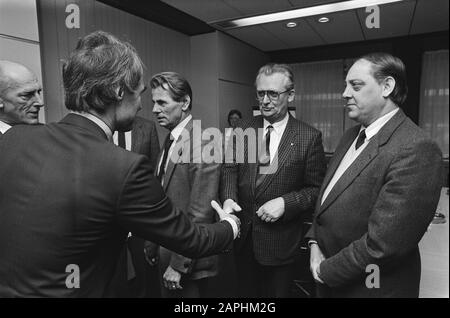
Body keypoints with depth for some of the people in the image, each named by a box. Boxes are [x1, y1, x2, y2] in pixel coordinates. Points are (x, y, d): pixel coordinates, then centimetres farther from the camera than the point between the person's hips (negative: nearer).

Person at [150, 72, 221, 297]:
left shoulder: (201, 143, -22)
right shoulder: (170, 139, 5)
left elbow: (200, 213, -23)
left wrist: (179, 264, -18)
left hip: (189, 264, -8)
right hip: (166, 252, 8)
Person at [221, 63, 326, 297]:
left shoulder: (309, 137, -11)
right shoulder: (243, 130, 1)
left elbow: (316, 188, -8)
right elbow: (230, 168, -1)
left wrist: (285, 203, -22)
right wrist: (228, 197, -19)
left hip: (281, 241, -3)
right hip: (242, 235, 4)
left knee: (277, 293, 20)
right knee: (246, 292, 25)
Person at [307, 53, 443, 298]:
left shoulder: (415, 150, -24)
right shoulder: (352, 135, 2)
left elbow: (382, 244, -26)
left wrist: (327, 271, -14)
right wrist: (314, 242, -3)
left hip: (368, 286, -6)